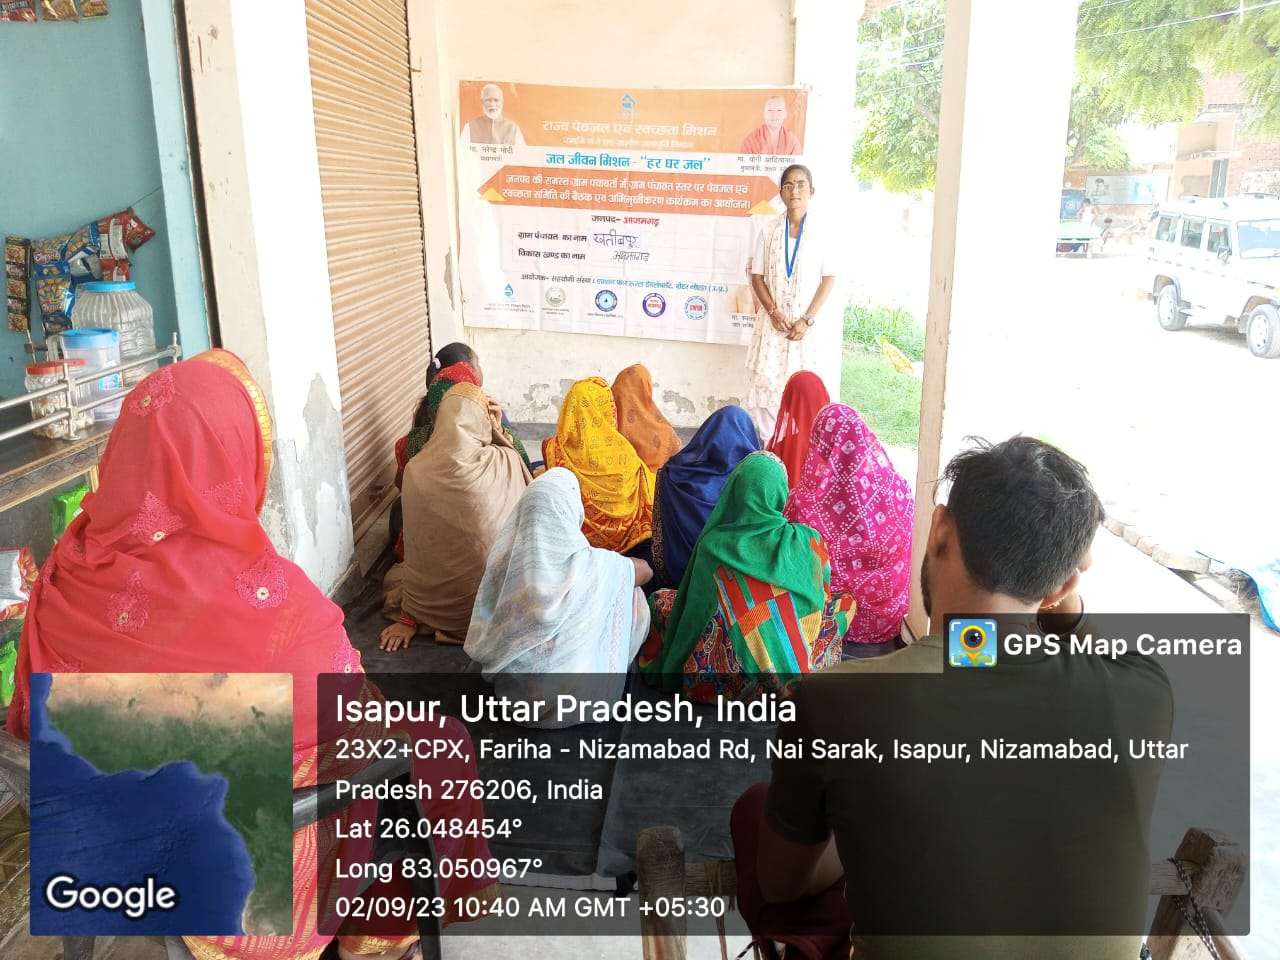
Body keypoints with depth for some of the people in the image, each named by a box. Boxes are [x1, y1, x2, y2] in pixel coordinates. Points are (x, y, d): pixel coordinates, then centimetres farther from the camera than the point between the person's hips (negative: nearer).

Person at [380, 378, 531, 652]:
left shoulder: (417, 471, -15)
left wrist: (409, 618, 2)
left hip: (443, 607, -1)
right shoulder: (507, 462, -15)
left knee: (394, 576, 28)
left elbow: (417, 551, -8)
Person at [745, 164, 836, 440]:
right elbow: (757, 276, 6)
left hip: (807, 320, -2)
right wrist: (773, 312, -8)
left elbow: (829, 278, -3)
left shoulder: (821, 230, -1)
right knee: (765, 379, -1)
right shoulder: (769, 231, 6)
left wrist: (808, 320, -10)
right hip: (773, 319, 2)